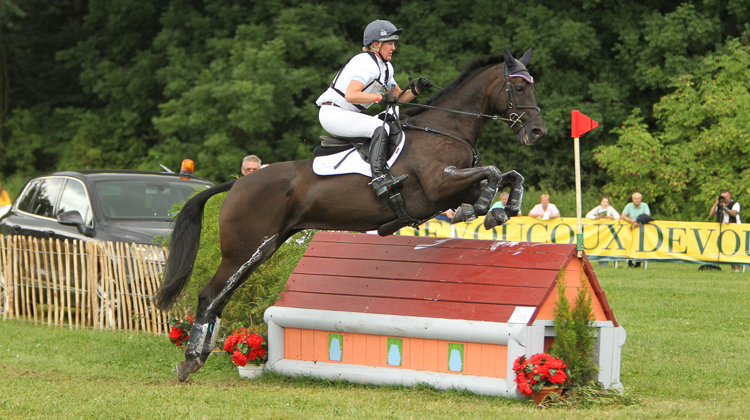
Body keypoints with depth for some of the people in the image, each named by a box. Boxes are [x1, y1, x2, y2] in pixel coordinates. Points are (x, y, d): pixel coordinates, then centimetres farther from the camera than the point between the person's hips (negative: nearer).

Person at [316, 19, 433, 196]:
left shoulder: (386, 67, 13)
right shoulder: (367, 64, -18)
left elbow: (399, 98, 17)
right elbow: (350, 95, -30)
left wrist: (416, 90, -2)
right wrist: (382, 97, -27)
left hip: (348, 115, 11)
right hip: (333, 114, -11)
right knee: (380, 128, -27)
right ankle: (379, 178, -35)